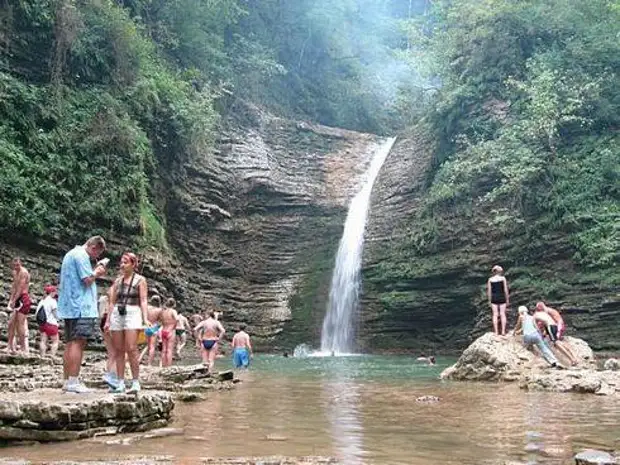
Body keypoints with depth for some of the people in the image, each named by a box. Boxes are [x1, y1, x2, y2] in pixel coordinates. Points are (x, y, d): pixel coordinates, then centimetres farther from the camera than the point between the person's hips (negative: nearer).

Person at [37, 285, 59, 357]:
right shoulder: (52, 301, -11)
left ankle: (42, 356, 5)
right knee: (55, 341, 2)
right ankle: (52, 356, -6)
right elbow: (56, 315, -11)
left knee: (43, 341, 7)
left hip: (42, 324, 6)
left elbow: (36, 314, 7)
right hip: (51, 324, -6)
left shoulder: (41, 302, 8)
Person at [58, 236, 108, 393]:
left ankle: (68, 381, 11)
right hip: (80, 306, -10)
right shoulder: (81, 255, -10)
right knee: (78, 342, -11)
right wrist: (97, 271, 1)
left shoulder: (70, 254, 22)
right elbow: (88, 279, -17)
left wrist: (95, 272, 17)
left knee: (70, 343, 10)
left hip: (69, 307, 10)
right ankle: (73, 382, -13)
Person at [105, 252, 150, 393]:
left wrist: (145, 318, -13)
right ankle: (120, 383, 6)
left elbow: (143, 301, -2)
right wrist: (108, 320, 12)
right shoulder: (117, 281, 16)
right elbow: (112, 302, 17)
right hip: (117, 314, 5)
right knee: (118, 350, 3)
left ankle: (135, 382, -9)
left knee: (131, 349, -13)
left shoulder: (140, 280, 5)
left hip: (132, 313, -5)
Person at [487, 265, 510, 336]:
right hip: (502, 297, -1)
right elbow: (506, 290, -2)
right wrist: (507, 299, 6)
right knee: (502, 314, 3)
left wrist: (490, 300, 10)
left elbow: (489, 291, 2)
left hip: (494, 298, 1)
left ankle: (496, 332, 3)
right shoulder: (503, 278, -3)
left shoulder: (490, 279, 1)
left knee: (495, 315, 4)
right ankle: (503, 331, 2)